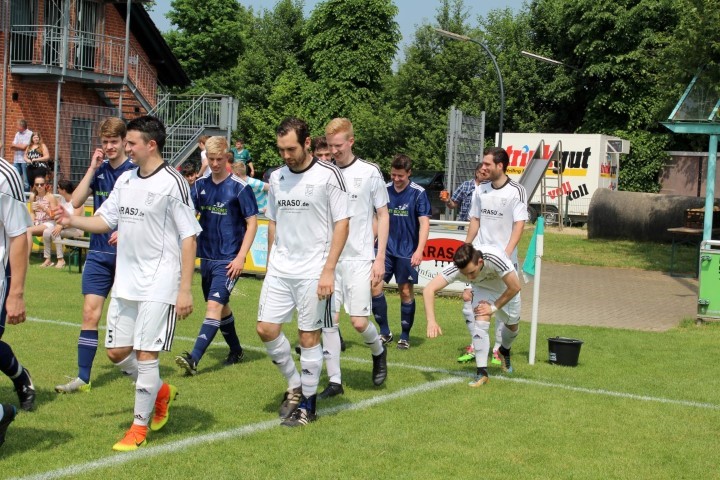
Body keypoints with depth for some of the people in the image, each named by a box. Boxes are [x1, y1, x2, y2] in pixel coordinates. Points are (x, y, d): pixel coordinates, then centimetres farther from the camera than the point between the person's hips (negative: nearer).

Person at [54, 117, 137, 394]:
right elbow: (76, 202, -3)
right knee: (90, 313, -3)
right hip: (99, 254, 3)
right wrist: (92, 168, -7)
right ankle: (83, 378, -1)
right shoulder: (98, 170, 7)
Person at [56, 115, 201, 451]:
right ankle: (161, 391, 36)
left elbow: (189, 238, -13)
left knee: (145, 354, -4)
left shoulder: (172, 183, -12)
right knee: (116, 352, 12)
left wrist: (185, 290, -16)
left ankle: (140, 427, 10)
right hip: (125, 282, 8)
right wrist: (73, 221, -5)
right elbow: (105, 220, 15)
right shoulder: (125, 180, 10)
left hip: (159, 285, -7)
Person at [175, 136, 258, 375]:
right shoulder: (200, 185, 6)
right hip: (206, 257, 6)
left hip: (228, 260, -6)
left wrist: (240, 257, -13)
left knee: (215, 305, -16)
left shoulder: (239, 187, -8)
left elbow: (252, 223, -7)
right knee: (221, 306, 16)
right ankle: (236, 351, 33)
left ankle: (194, 359, -23)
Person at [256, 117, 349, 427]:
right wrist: (270, 264, 14)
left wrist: (328, 271, -14)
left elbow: (342, 225, -8)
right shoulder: (276, 177, 8)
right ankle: (294, 385, 23)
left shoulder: (328, 175, -9)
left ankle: (307, 403, 16)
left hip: (313, 272, -5)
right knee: (266, 329, 1)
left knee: (309, 337, 0)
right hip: (279, 270, 5)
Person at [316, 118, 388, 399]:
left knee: (359, 321, -6)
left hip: (359, 258, -3)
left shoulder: (369, 172, -2)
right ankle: (334, 381, 9)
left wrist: (380, 258, -3)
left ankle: (378, 351, 26)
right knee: (328, 320, -1)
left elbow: (383, 215, 3)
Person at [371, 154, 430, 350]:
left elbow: (424, 223, -9)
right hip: (386, 248, 3)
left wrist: (419, 250, -19)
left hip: (407, 251, -3)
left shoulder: (418, 193, -7)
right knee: (374, 286, -6)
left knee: (406, 291, 2)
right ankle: (385, 332, 8)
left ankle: (405, 336, 17)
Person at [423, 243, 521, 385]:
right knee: (481, 320, -24)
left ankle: (505, 352, 50)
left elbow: (515, 287, -33)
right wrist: (431, 321, -52)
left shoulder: (494, 257, -46)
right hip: (483, 288, 0)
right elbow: (429, 289, -41)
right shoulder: (457, 267, -39)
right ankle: (481, 372, -19)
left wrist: (494, 307, -26)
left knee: (511, 324, 17)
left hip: (507, 289, 0)